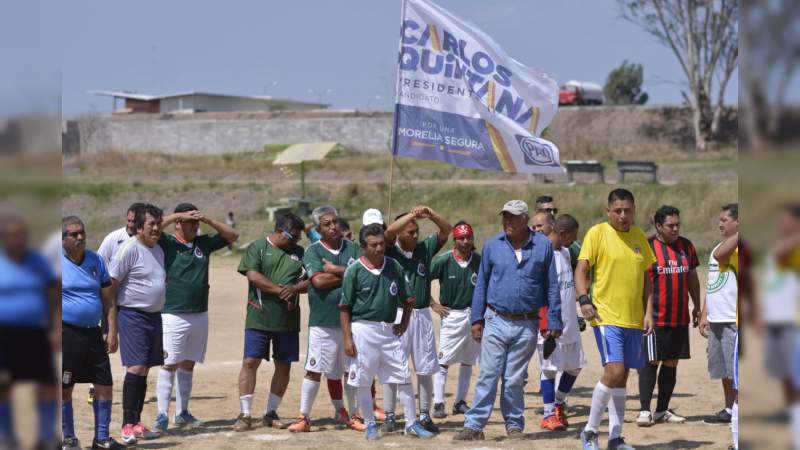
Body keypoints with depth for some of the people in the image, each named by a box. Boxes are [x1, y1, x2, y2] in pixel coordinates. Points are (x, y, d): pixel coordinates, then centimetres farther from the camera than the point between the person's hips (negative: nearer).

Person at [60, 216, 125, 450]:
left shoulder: (96, 261, 9)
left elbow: (108, 300, 11)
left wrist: (112, 331, 3)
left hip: (93, 333, 4)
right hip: (66, 333, -4)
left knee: (104, 385, 3)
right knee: (64, 389, 2)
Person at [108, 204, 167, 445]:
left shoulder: (158, 250, 14)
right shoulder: (129, 249, -13)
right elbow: (111, 284, -13)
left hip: (154, 315, 8)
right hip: (132, 315, -8)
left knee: (144, 370, 11)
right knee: (136, 367, -15)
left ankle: (136, 422, 18)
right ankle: (127, 425, -14)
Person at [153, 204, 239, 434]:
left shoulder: (204, 243, 12)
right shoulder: (167, 243, -3)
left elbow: (232, 235, 13)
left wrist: (208, 220, -1)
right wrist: (177, 215, -15)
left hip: (199, 315, 6)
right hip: (173, 315, -6)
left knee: (188, 365, 12)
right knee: (169, 365, -9)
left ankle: (182, 414, 20)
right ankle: (162, 416, -8)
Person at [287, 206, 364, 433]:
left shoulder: (353, 249, 8)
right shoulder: (313, 251, 0)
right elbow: (319, 281, -15)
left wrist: (336, 270, -11)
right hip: (323, 322, -3)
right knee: (314, 370, -4)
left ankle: (350, 414, 24)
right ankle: (304, 417, 3)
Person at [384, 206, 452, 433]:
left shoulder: (425, 248, 7)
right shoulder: (391, 251, -3)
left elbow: (446, 230, 3)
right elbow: (389, 232, -22)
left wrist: (429, 214, -13)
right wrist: (414, 214, -22)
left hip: (422, 315, 4)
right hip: (397, 316, -4)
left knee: (425, 369, 8)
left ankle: (424, 415, 17)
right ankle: (389, 416, 9)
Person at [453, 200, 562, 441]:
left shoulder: (543, 245, 2)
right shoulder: (492, 246, 4)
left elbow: (551, 286, 5)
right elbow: (481, 284, 10)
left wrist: (554, 321, 2)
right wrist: (476, 319, 5)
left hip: (527, 325, 0)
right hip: (496, 321, 0)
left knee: (515, 380, 6)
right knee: (488, 376, -4)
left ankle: (514, 424, 19)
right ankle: (474, 425, -2)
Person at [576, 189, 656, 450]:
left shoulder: (639, 236, 12)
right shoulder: (597, 233, -3)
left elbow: (646, 278, 17)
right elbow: (581, 270, -6)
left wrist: (648, 312, 7)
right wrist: (583, 300, -22)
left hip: (634, 319, 6)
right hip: (606, 316, -5)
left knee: (622, 377, 9)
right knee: (614, 371, -18)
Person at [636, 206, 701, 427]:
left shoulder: (686, 245, 9)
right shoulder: (647, 247, -7)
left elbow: (692, 277, 19)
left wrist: (697, 306, 18)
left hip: (680, 318, 5)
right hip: (654, 317, -5)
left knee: (671, 363, 9)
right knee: (651, 362, -6)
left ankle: (662, 411, 16)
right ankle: (644, 410, -2)